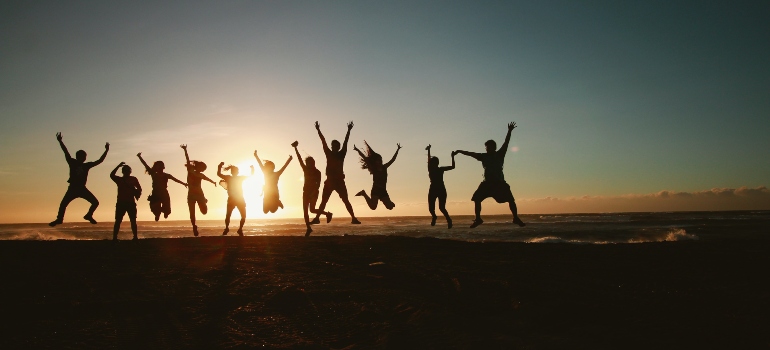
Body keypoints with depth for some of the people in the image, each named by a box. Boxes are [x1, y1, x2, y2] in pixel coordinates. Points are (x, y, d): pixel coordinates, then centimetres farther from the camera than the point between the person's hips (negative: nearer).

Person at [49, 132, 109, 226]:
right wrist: (60, 142, -16)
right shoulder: (72, 163, 1)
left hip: (82, 189, 2)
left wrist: (106, 150, 4)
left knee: (95, 202, -5)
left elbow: (99, 161, 8)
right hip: (72, 188, -2)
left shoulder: (87, 165, 7)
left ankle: (89, 215, 14)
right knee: (63, 204, -10)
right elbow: (66, 153, -8)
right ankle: (59, 219, 3)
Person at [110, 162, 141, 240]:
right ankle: (114, 237, -5)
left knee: (133, 221, -1)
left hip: (131, 203, 0)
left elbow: (139, 189, 7)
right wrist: (118, 166, -14)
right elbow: (112, 175, -9)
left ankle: (135, 237, 0)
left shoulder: (133, 179, 12)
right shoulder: (119, 179, 10)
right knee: (118, 221, -4)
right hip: (121, 203, 0)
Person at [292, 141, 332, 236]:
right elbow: (299, 159, 3)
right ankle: (308, 228, 4)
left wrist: (314, 192, -25)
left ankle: (327, 213, 8)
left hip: (313, 192, -5)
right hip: (306, 192, 5)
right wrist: (295, 148, -2)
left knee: (312, 209, -15)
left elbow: (318, 184, -10)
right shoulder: (305, 169, 8)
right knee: (305, 210, -1)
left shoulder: (317, 172, -4)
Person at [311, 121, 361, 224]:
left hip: (339, 181, -2)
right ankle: (316, 218, 5)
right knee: (323, 201, 4)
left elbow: (345, 142, -5)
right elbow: (323, 142, 5)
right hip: (329, 181, 2)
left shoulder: (341, 154, 2)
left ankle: (354, 218, -6)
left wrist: (349, 130, -11)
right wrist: (318, 130, 3)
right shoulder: (329, 154, 8)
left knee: (346, 201, -4)